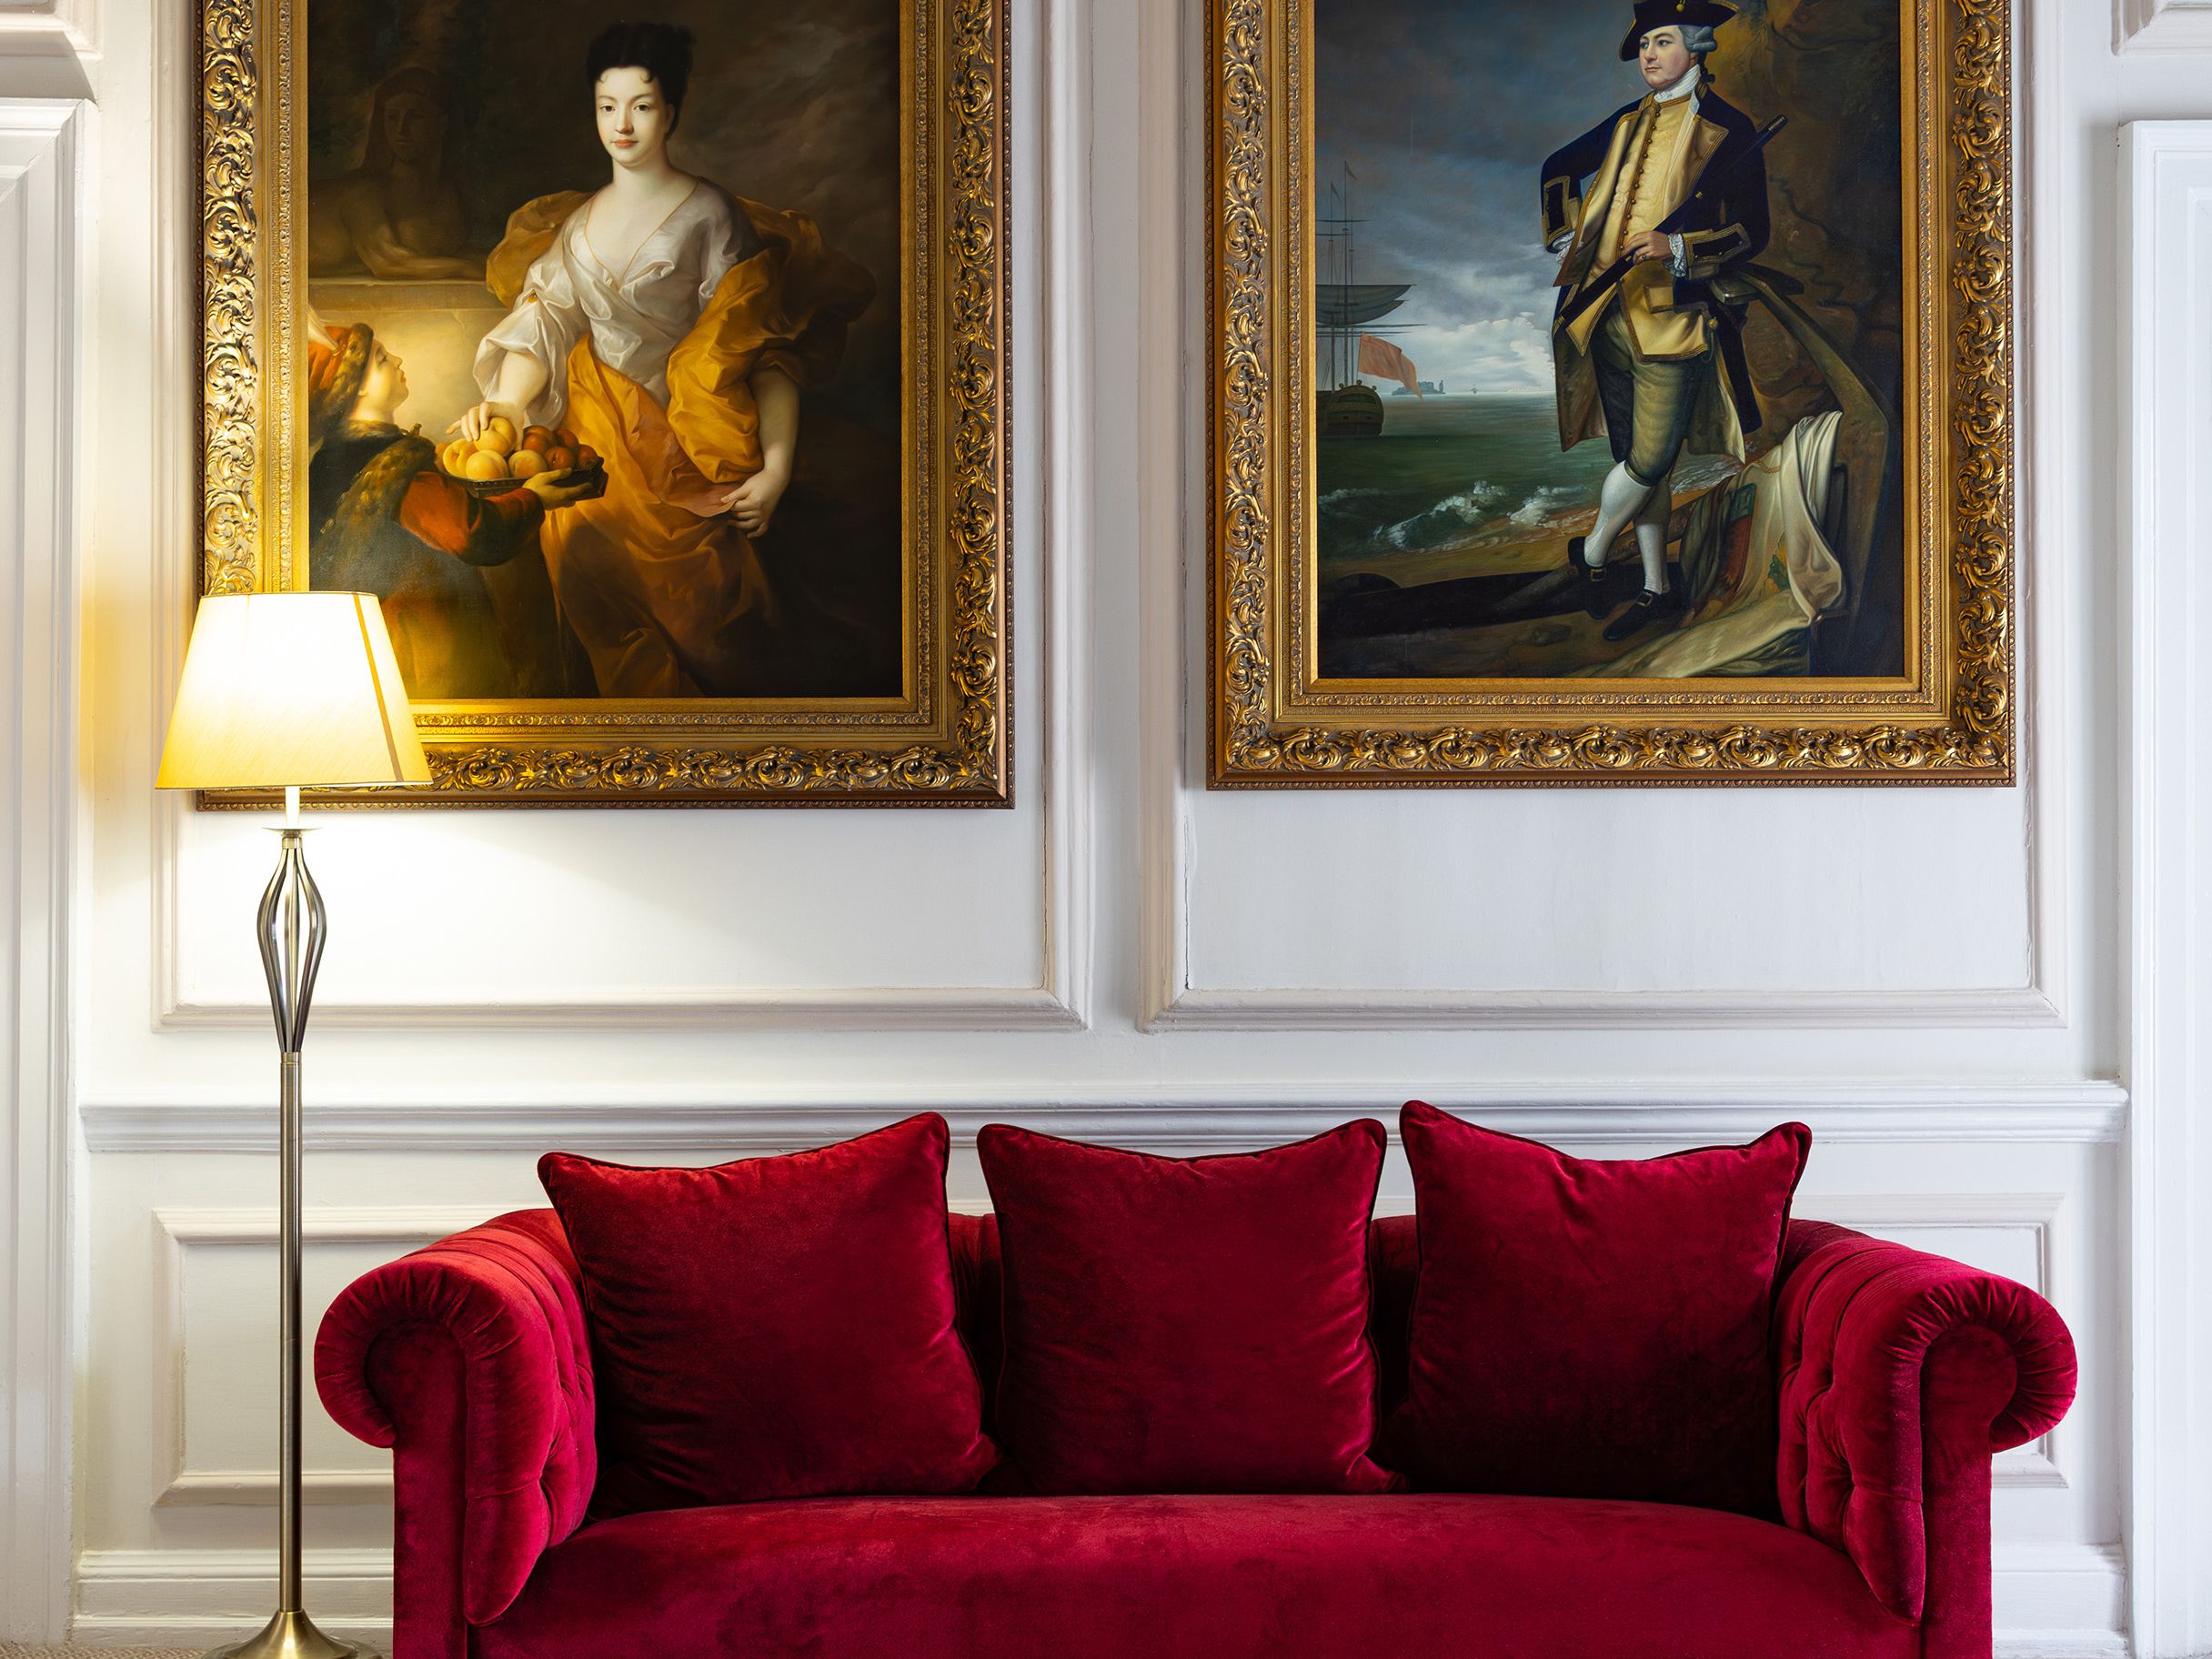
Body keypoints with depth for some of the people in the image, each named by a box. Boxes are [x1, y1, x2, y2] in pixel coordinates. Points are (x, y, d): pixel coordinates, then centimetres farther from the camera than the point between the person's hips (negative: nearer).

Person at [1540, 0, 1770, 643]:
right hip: (1609, 314, 5)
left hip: (1673, 317, -5)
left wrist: (1676, 246, -19)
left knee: (1650, 459, -8)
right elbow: (1559, 168, 28)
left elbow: (1751, 233, -6)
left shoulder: (1731, 132, -3)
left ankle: (1590, 553, 17)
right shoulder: (1628, 123, 13)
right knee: (1635, 456, 8)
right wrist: (1566, 233, 15)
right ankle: (1657, 588, 18)